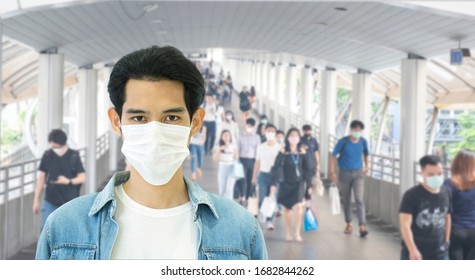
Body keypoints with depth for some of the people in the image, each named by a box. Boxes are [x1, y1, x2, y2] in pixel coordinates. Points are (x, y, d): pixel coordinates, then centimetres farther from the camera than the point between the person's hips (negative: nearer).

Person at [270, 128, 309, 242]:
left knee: (299, 207, -15)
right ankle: (288, 233, 25)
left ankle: (297, 233, -4)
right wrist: (273, 184, -17)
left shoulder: (302, 151, -1)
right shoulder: (283, 151, -9)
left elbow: (307, 168, 6)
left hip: (299, 183, 1)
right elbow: (276, 168, -10)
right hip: (286, 184, -1)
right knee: (287, 209, 10)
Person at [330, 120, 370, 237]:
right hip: (344, 173, 0)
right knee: (346, 200, 11)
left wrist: (366, 166, 23)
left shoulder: (363, 141, -4)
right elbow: (333, 156, -7)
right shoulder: (343, 142, -12)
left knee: (359, 199, -12)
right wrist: (332, 172, -12)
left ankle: (362, 226, -17)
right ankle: (349, 224, 27)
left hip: (358, 173, 1)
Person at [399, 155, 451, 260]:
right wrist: (413, 250, -29)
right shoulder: (411, 195, -15)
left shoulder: (446, 193, 1)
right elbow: (405, 225, -20)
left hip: (440, 255, 4)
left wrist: (446, 242, 16)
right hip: (415, 255, -4)